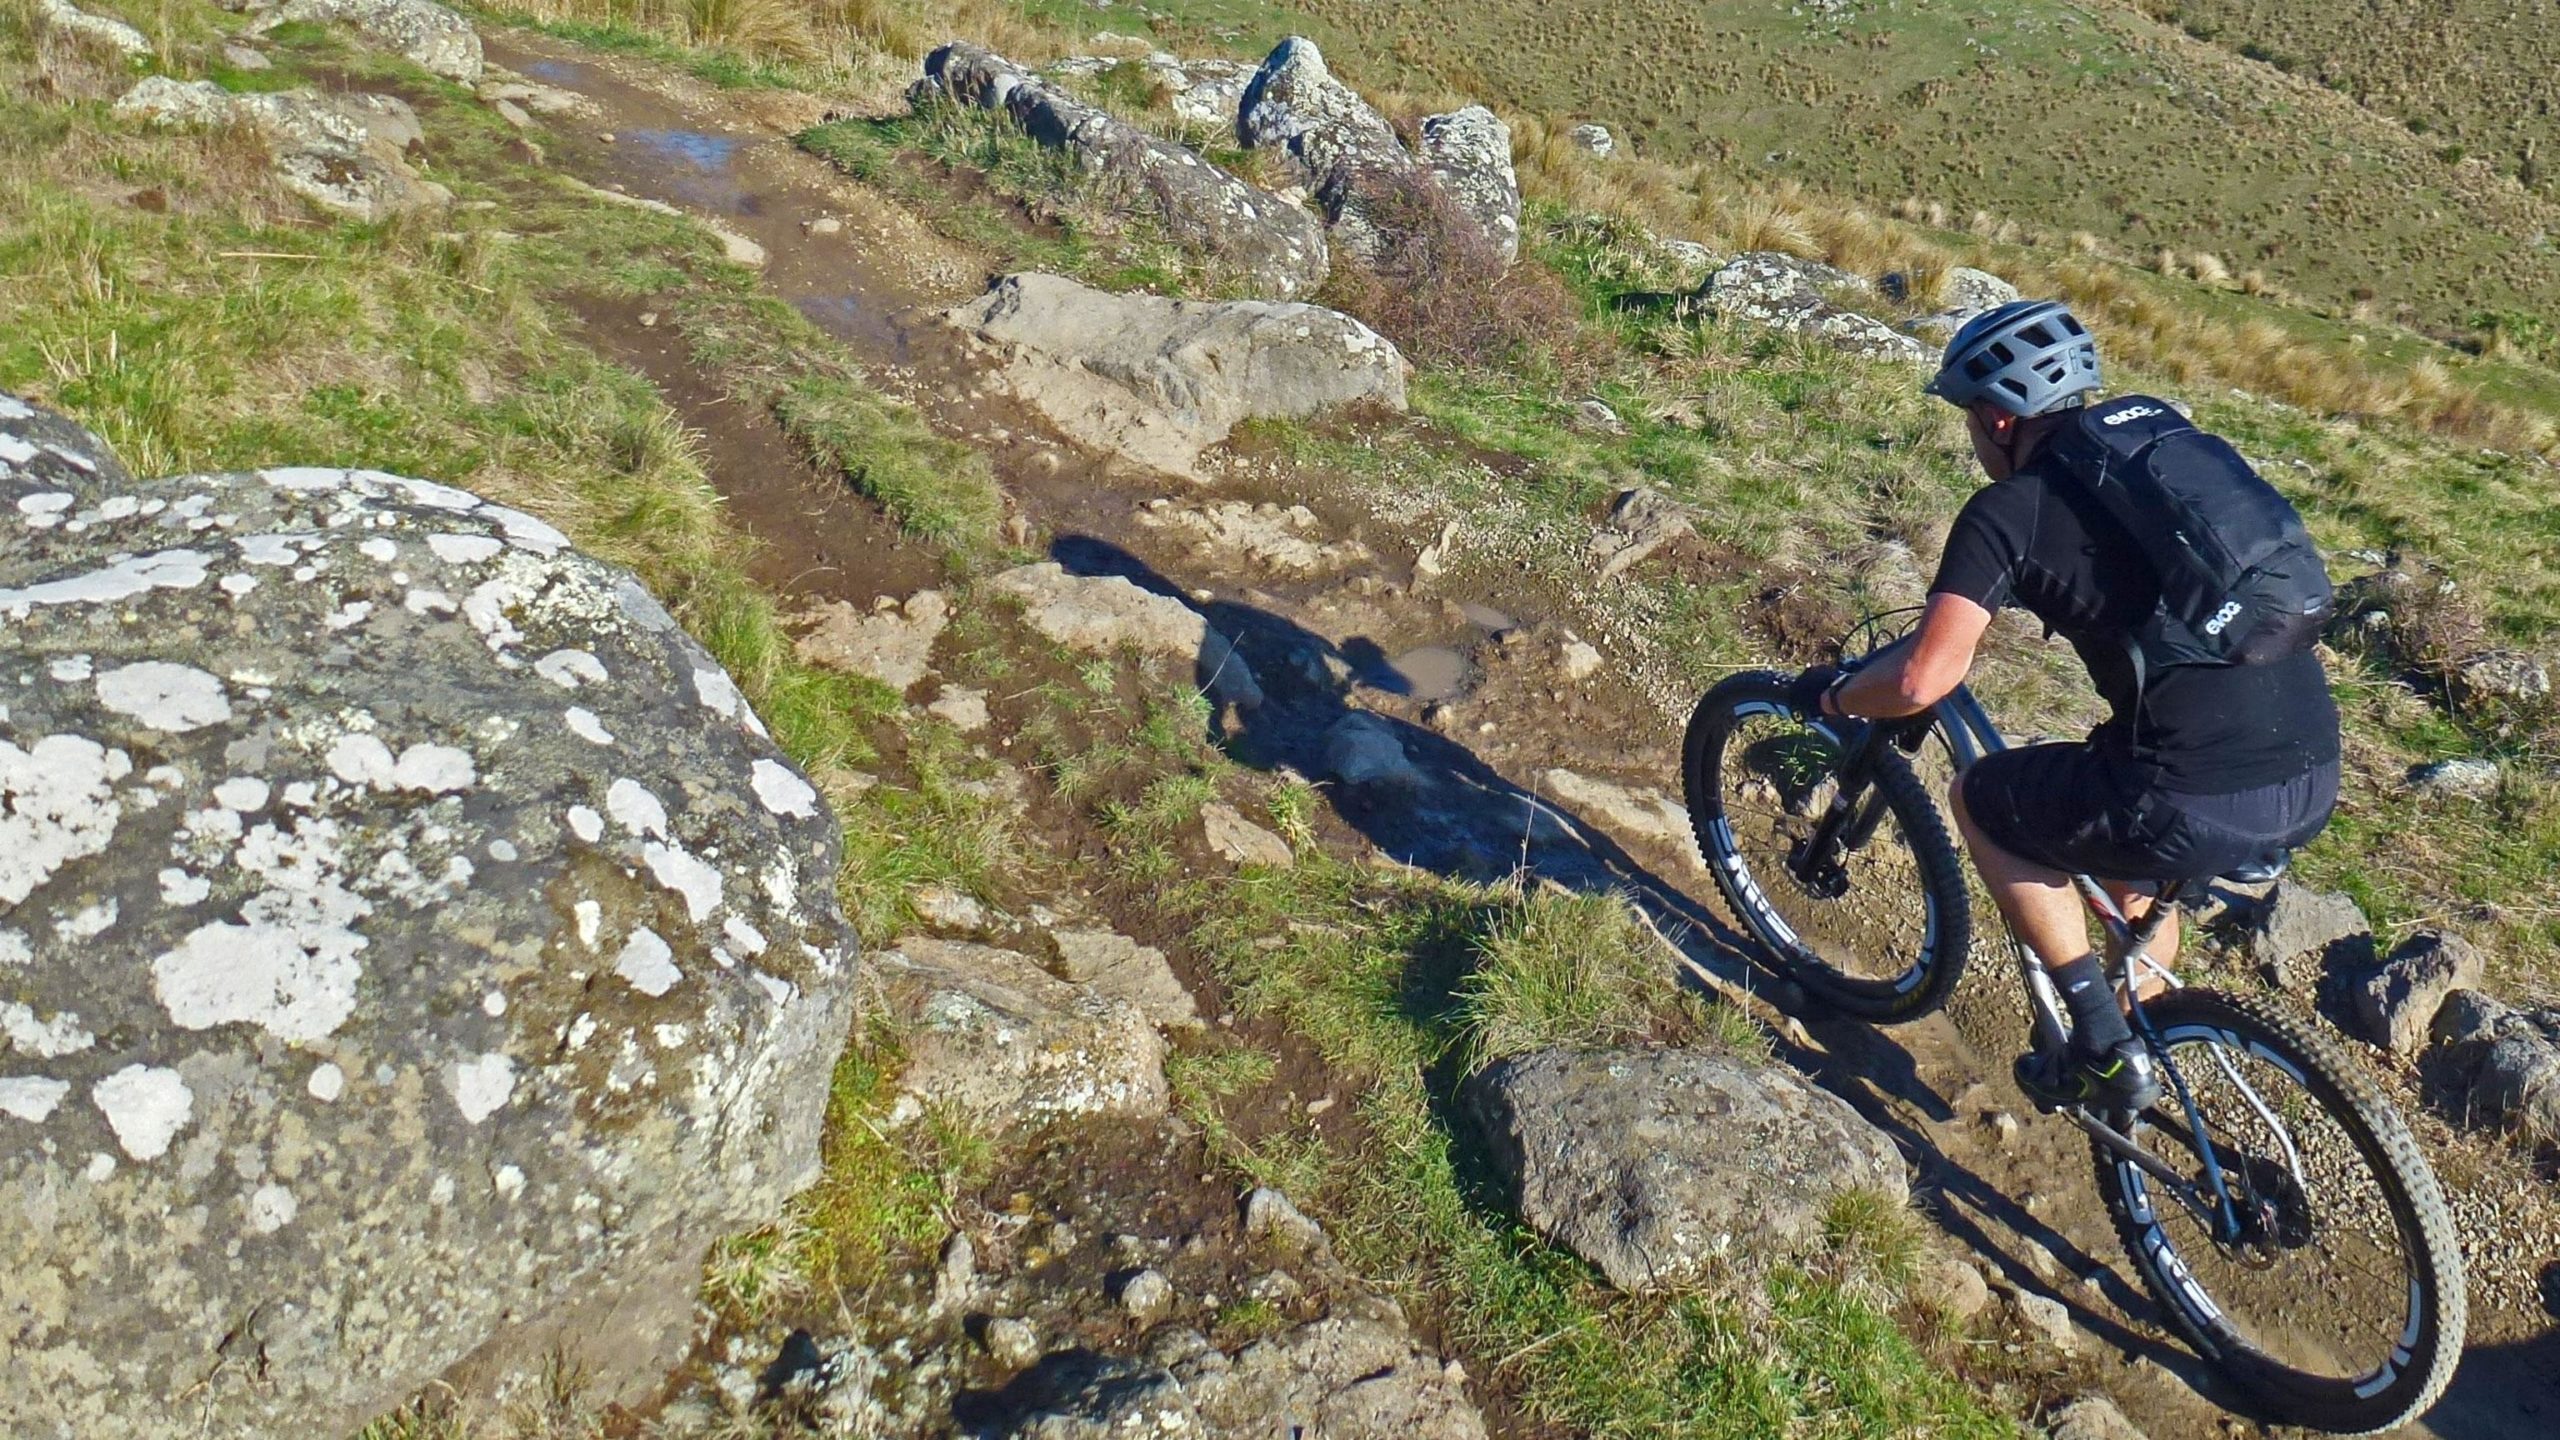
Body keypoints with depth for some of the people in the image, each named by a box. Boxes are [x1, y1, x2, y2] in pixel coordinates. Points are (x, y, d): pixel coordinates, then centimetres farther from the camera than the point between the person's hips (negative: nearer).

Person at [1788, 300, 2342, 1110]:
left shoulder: (2009, 509, -3)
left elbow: (1923, 680, -13)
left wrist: (1833, 697, 8)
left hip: (2202, 804, -8)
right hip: (2317, 784, 8)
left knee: (1980, 801, 18)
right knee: (2113, 806, 35)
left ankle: (2105, 1049, 18)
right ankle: (2147, 1037, 44)